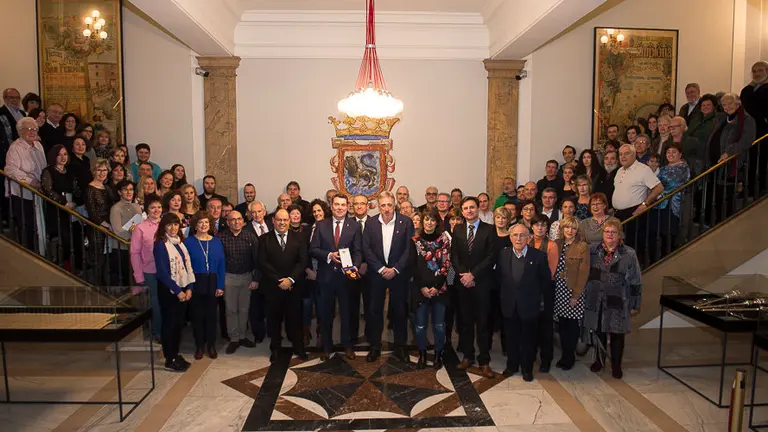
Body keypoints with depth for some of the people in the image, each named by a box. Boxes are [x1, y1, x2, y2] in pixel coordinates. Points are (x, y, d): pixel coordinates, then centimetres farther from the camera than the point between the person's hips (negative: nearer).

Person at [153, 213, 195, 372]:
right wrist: (177, 291, -16)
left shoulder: (180, 242, 10)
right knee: (169, 323, 2)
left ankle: (176, 354, 25)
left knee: (179, 323, 12)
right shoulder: (160, 245, -11)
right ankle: (169, 360, 12)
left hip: (183, 289, 6)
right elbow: (162, 272, -16)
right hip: (168, 290, -6)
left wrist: (189, 287, 0)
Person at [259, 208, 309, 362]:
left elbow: (302, 261, -2)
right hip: (272, 286, 0)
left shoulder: (299, 239, 5)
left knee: (295, 318, 6)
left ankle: (298, 347, 20)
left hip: (294, 286, 0)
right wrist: (279, 280, -13)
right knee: (275, 318, 9)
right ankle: (275, 349, 23)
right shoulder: (265, 240, 2)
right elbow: (263, 263, -6)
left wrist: (290, 279, -14)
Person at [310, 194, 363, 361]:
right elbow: (313, 249, -1)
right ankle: (326, 347, 29)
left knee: (347, 313, 11)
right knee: (326, 314, 13)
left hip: (346, 275, -1)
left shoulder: (355, 226, 0)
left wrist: (354, 267, -23)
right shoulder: (321, 225, 3)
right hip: (326, 276, 1)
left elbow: (358, 252, -5)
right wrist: (329, 255, -18)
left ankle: (348, 346, 29)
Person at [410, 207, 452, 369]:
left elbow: (446, 265, -1)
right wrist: (422, 287, -8)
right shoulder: (415, 240, 3)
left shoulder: (444, 239, 2)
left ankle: (438, 355, 23)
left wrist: (437, 287, -10)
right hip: (420, 288, 0)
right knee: (420, 324, 5)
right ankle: (422, 355, 22)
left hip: (439, 288, 0)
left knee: (439, 324, 6)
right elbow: (413, 265, 0)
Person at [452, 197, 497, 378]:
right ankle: (467, 356, 22)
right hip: (463, 282, 3)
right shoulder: (457, 230, 9)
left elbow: (491, 257, -8)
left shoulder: (489, 230, -2)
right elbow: (454, 256, 6)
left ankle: (484, 361, 11)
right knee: (465, 321, 10)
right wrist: (463, 275, -9)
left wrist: (473, 275, -14)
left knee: (483, 322, 2)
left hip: (482, 283, -3)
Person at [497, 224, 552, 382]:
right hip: (509, 305, 2)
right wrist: (506, 292, 6)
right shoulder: (503, 255, -3)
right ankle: (512, 365, 33)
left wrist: (536, 295, 1)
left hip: (529, 305, -2)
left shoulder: (539, 256, -11)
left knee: (528, 339, 12)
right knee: (511, 337, 15)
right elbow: (499, 277, 10)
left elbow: (546, 280, -1)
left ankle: (527, 369, 29)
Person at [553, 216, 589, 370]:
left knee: (572, 324, 4)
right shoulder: (557, 244, 7)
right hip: (558, 290, 4)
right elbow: (552, 267, 7)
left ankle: (570, 356, 20)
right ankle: (564, 354, 24)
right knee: (562, 323, 10)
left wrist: (576, 295, -12)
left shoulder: (583, 247, -6)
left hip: (573, 291, -4)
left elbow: (583, 273, -9)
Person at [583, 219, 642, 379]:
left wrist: (635, 305, -2)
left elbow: (635, 282, -3)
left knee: (617, 334, 10)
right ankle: (599, 359, 36)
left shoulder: (629, 254, -7)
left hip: (617, 302, -2)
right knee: (598, 331, 15)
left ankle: (616, 365, 28)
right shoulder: (592, 250, -2)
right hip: (596, 301, 2)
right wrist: (583, 295, 3)